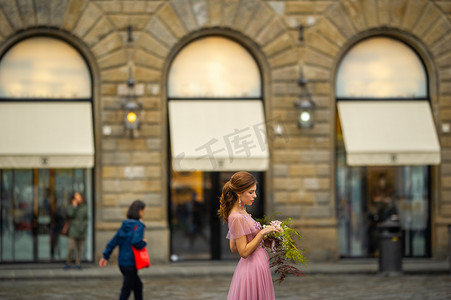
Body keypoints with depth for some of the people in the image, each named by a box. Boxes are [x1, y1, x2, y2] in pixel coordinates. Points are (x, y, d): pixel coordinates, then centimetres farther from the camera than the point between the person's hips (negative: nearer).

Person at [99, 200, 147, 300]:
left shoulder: (124, 225, 9)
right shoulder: (138, 226, -13)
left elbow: (113, 242, 10)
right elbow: (136, 241, -30)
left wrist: (105, 256, 14)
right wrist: (144, 243, -9)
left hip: (122, 262, 8)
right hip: (131, 263, -8)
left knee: (138, 285, 22)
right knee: (126, 291, -3)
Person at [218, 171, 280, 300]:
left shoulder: (241, 213, 10)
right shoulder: (238, 218, -20)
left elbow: (233, 248, 15)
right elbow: (244, 252, -21)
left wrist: (262, 238, 12)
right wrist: (261, 233, -19)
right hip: (254, 268, -10)